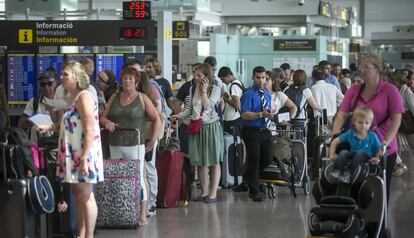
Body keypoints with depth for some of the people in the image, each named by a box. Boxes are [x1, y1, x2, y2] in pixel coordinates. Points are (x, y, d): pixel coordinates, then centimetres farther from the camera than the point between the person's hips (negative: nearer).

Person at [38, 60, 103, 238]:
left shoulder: (83, 97, -14)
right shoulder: (73, 98, 14)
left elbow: (90, 130, -20)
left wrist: (84, 158, -24)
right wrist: (50, 127, 14)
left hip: (84, 155, -9)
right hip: (73, 155, 9)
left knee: (85, 196, -5)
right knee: (79, 195, 13)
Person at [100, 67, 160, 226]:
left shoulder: (142, 98, 3)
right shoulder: (114, 97, 13)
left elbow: (157, 119, 4)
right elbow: (103, 117, 16)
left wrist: (153, 140, -4)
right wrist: (107, 122, -7)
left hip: (135, 145, -4)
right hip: (115, 146, 4)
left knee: (139, 179, -8)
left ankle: (143, 215, -5)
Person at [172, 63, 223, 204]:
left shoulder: (215, 89, -5)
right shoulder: (193, 89, 9)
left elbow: (209, 106, -17)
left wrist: (204, 91, -15)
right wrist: (179, 115, 2)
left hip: (211, 127, -5)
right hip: (196, 127, 5)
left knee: (214, 161, 1)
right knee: (199, 162, 7)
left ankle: (213, 193, 4)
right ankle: (204, 191, 17)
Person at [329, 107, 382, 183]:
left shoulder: (373, 136, -5)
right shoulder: (350, 133, -1)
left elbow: (379, 151, 1)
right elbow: (335, 141, 5)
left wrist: (377, 159, -20)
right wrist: (332, 155, -5)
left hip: (366, 158, -2)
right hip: (352, 157, 2)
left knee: (360, 153, -35)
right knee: (343, 152, -27)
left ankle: (348, 173, -36)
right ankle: (337, 171, -33)